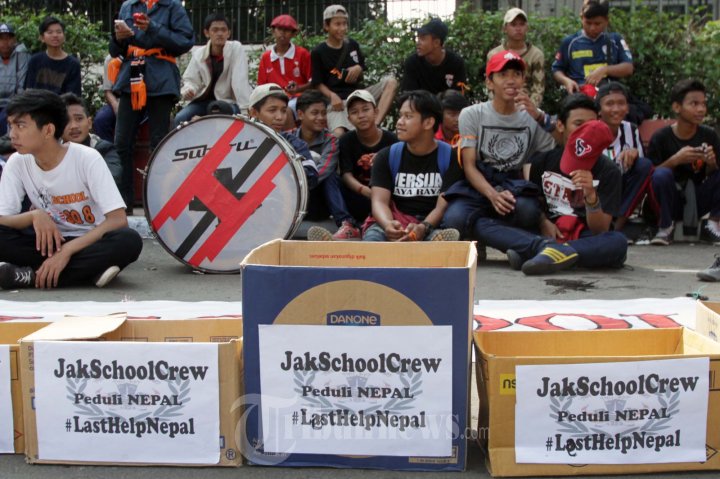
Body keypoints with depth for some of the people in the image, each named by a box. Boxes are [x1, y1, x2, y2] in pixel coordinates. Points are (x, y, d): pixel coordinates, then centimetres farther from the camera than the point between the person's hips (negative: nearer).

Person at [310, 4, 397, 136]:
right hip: (338, 100, -5)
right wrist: (332, 96, -19)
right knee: (339, 134, -35)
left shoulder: (352, 45, 11)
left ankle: (375, 125, -31)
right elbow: (318, 83, 0)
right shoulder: (318, 52, -1)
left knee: (390, 82, -18)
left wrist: (358, 69, -4)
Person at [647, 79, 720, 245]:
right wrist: (675, 160, -26)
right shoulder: (661, 137, -9)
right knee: (661, 174, -32)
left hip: (698, 203, 2)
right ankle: (666, 227, -15)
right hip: (671, 202, -2)